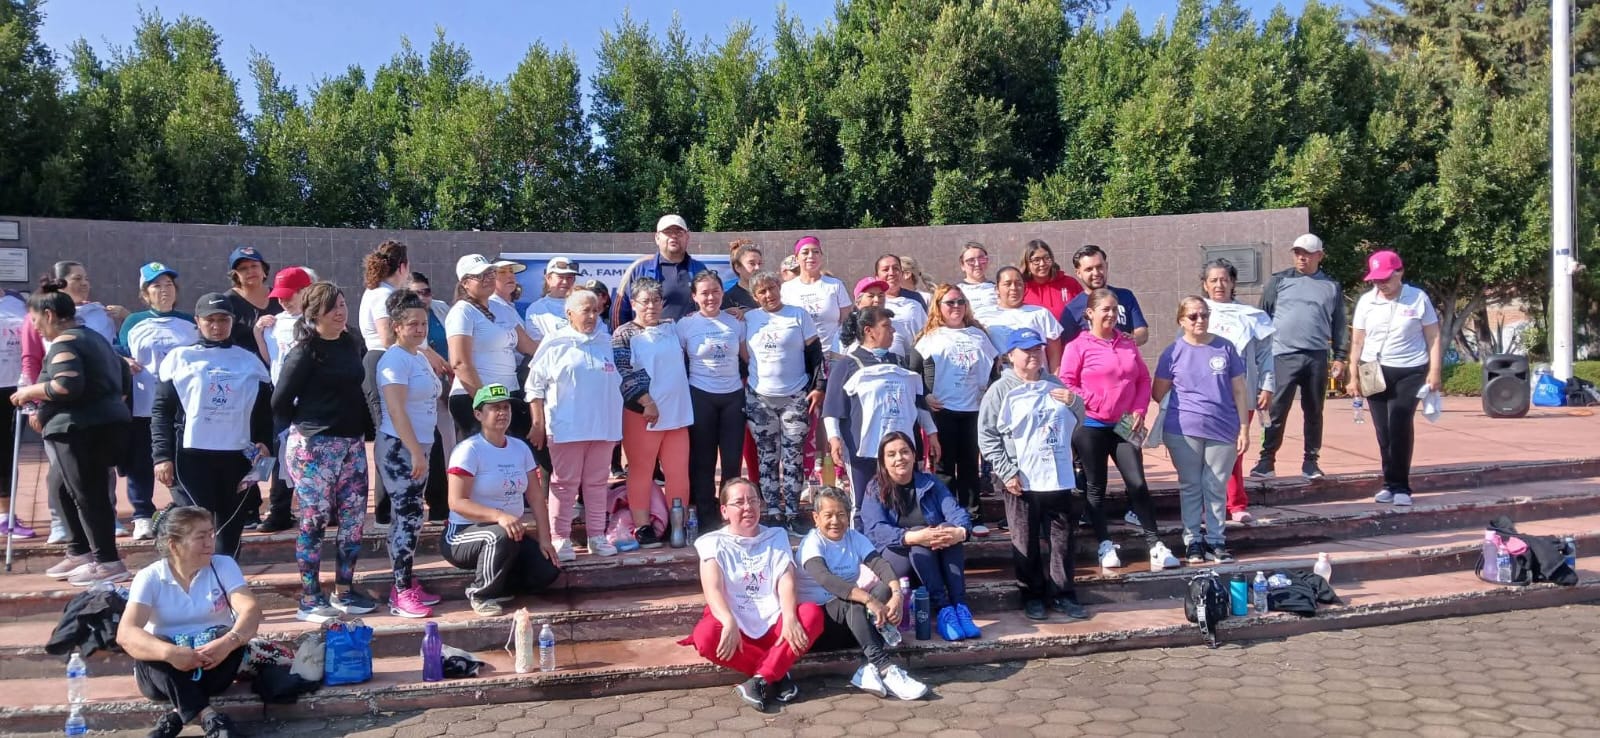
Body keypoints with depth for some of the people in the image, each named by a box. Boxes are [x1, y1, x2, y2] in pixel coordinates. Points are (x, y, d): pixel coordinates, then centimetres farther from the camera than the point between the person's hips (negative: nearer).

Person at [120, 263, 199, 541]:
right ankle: (142, 517, 12)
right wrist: (125, 364, -12)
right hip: (143, 408, -1)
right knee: (141, 463, 3)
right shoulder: (133, 323, 7)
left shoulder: (190, 324, 11)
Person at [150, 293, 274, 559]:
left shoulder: (250, 361, 11)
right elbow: (161, 410, 2)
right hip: (191, 454, -2)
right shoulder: (180, 358, 5)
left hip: (238, 457, 3)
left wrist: (264, 444, -1)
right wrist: (162, 456, -7)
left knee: (231, 531, 8)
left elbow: (265, 410, 15)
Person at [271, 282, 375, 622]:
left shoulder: (352, 344, 9)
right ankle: (309, 600, 7)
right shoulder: (306, 351, -10)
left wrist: (367, 428, 12)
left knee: (354, 517, 8)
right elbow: (280, 402, -9)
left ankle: (344, 591, 19)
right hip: (314, 445, -7)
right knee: (314, 520, -1)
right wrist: (306, 425, 4)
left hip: (352, 442, 7)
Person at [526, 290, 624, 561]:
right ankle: (560, 539, 6)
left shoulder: (606, 342, 11)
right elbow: (535, 386, -1)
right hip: (566, 427, -4)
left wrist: (617, 421, 14)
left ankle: (597, 536, 17)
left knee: (597, 483, 9)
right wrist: (538, 424, -6)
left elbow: (617, 381, 17)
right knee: (565, 483, 0)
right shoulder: (555, 344, -1)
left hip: (603, 427, 4)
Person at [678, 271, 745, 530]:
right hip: (701, 397, -2)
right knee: (703, 461, 4)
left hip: (733, 396, 2)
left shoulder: (735, 322, 6)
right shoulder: (685, 325, -1)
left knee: (732, 460, 4)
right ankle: (708, 519, 13)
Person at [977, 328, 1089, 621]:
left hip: (1059, 478, 5)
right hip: (1021, 481, -4)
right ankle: (1032, 595, 17)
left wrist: (1074, 403, -1)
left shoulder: (1055, 386, 12)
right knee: (1026, 541, 4)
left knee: (1061, 538, 9)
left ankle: (1063, 594, 19)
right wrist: (1006, 473, -14)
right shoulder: (1001, 390, -4)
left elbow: (1076, 423, 22)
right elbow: (987, 436, -8)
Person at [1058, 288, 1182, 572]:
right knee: (1095, 487, 7)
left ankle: (1155, 545, 6)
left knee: (1138, 484, -1)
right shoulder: (1078, 347, -5)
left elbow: (1144, 379, 12)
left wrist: (1139, 411, 0)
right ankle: (1105, 545, 17)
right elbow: (1066, 384, -8)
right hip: (1090, 427, -3)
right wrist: (1093, 404, -14)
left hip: (1125, 426, 3)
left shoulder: (1128, 344, 8)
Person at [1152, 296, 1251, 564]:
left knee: (1216, 488, 7)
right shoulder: (1173, 352, 1)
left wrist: (1244, 429, 2)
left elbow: (1239, 391, 4)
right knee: (1190, 487, 8)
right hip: (1184, 432, -1)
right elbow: (1158, 393, 8)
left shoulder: (1225, 348, 3)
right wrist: (1183, 408, 3)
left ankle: (1216, 541, 16)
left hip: (1223, 431, 1)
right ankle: (1192, 541, 15)